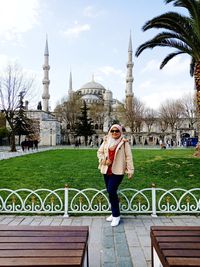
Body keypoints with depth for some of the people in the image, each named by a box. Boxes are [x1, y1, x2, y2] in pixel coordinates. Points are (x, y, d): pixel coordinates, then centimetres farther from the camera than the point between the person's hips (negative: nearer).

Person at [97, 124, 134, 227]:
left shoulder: (124, 142, -3)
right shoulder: (106, 141, 7)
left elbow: (128, 157, -4)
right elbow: (99, 152, 11)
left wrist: (130, 170, -7)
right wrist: (104, 160, -7)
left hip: (118, 171, -5)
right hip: (106, 170, 5)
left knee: (111, 191, -12)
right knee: (110, 192, 12)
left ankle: (116, 215, 6)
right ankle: (114, 213, 30)